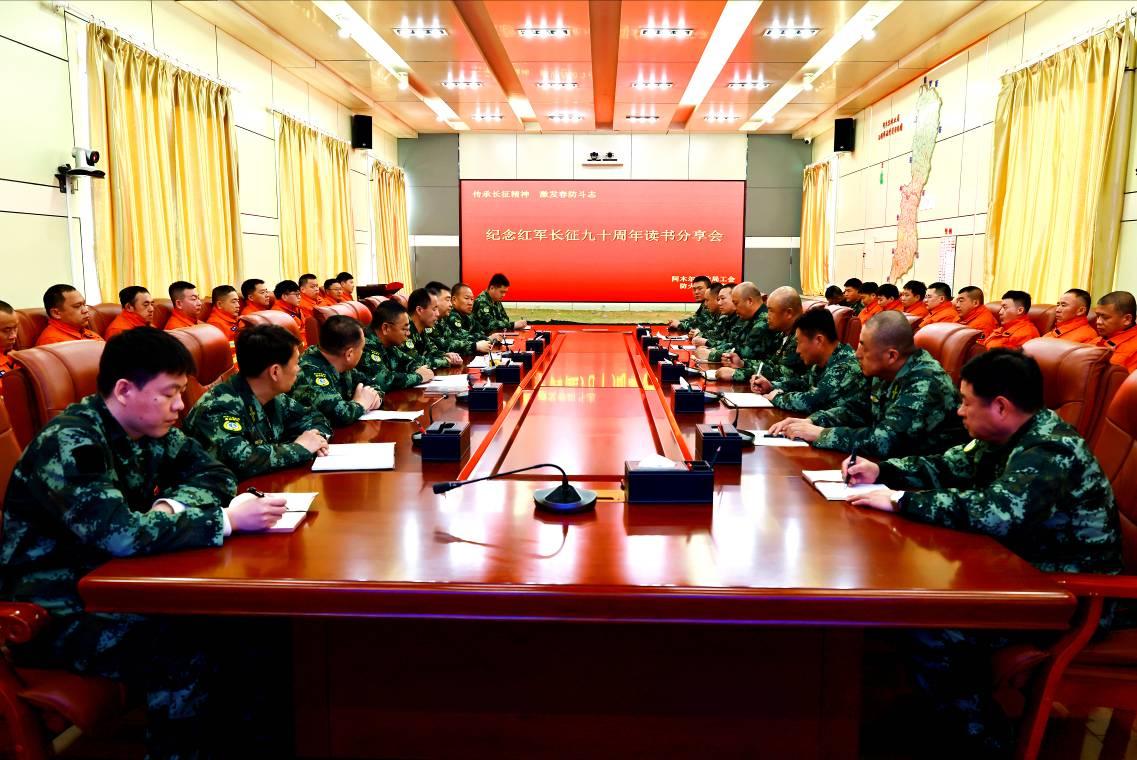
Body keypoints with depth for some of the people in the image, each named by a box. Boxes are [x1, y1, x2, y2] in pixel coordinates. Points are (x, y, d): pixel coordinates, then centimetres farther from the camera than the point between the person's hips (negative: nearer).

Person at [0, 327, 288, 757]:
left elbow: (214, 473, 6)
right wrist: (227, 520, -30)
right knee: (184, 661, -28)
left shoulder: (148, 429, -1)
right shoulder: (70, 443, -24)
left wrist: (172, 504, -15)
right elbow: (121, 534, -36)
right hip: (53, 609, -7)